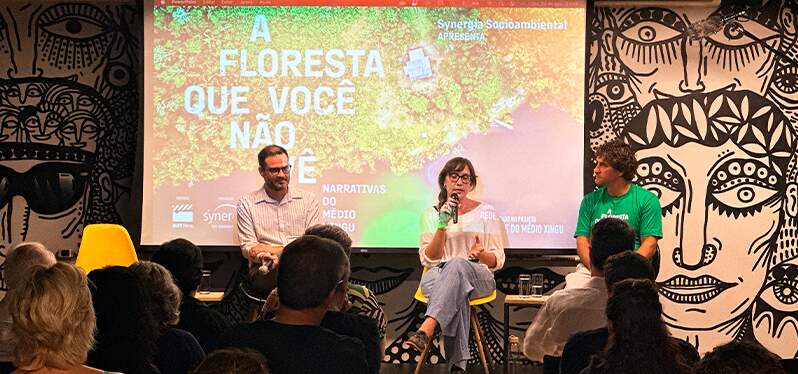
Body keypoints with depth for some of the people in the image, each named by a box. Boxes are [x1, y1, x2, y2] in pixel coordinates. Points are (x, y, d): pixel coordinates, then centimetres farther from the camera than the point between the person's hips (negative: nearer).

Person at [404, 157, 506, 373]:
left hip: (478, 277, 0)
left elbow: (498, 260, 9)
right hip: (437, 275, 1)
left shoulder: (486, 212, 14)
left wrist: (481, 254, -15)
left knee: (457, 265, -41)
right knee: (456, 291, -41)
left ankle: (425, 330, -58)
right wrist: (442, 225, -8)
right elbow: (428, 260, 4)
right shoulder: (431, 215, 15)